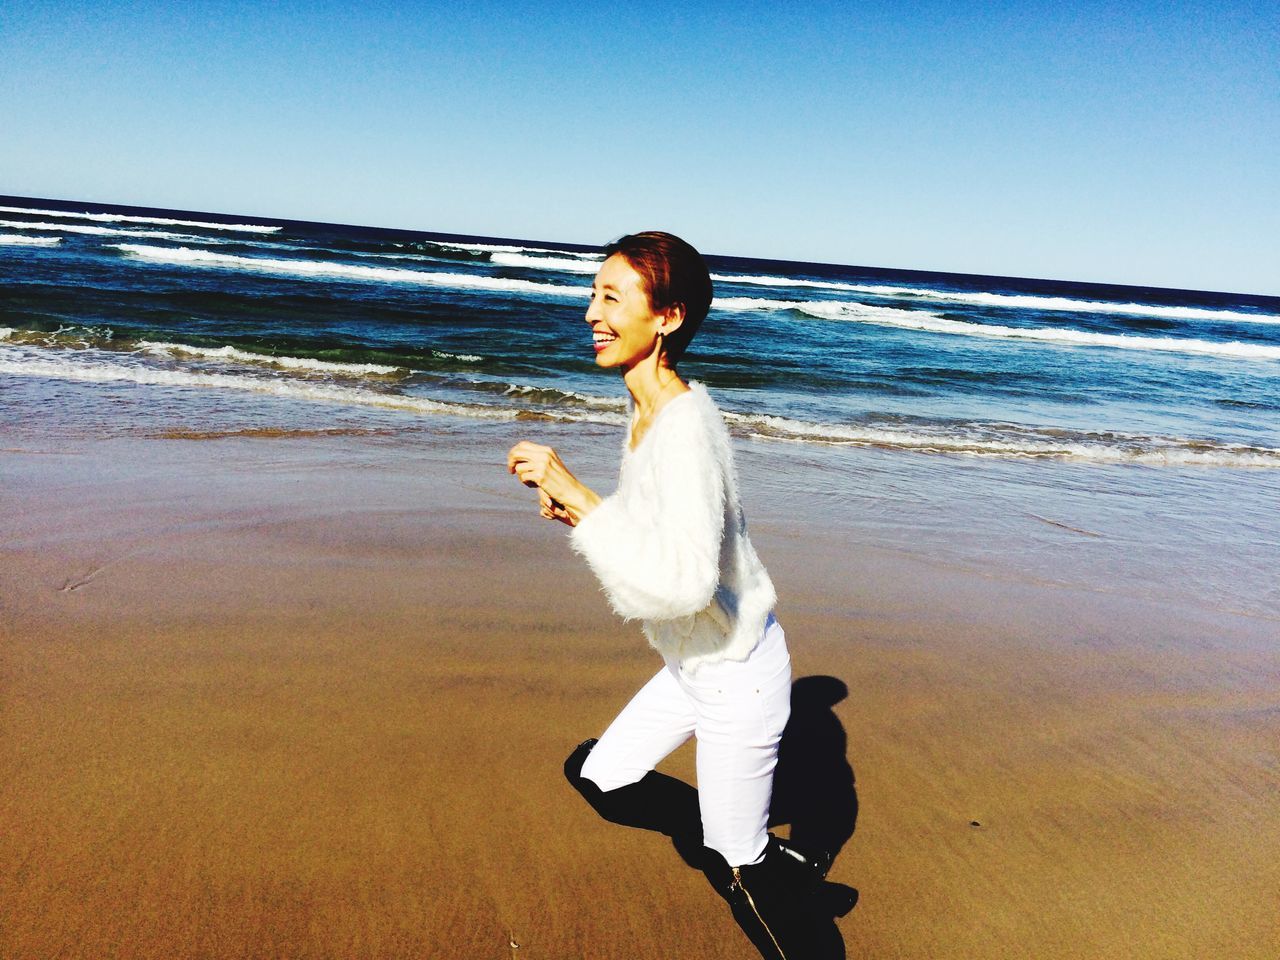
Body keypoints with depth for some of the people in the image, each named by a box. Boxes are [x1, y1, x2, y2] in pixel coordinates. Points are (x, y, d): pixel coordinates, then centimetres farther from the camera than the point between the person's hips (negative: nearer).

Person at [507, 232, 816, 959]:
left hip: (738, 674, -9)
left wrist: (577, 494, -32)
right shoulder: (653, 411, 0)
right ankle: (762, 855, 33)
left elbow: (685, 581, -36)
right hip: (699, 664, 9)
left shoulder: (685, 427, -28)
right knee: (598, 778, 20)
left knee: (739, 861, 8)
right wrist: (578, 513, -5)